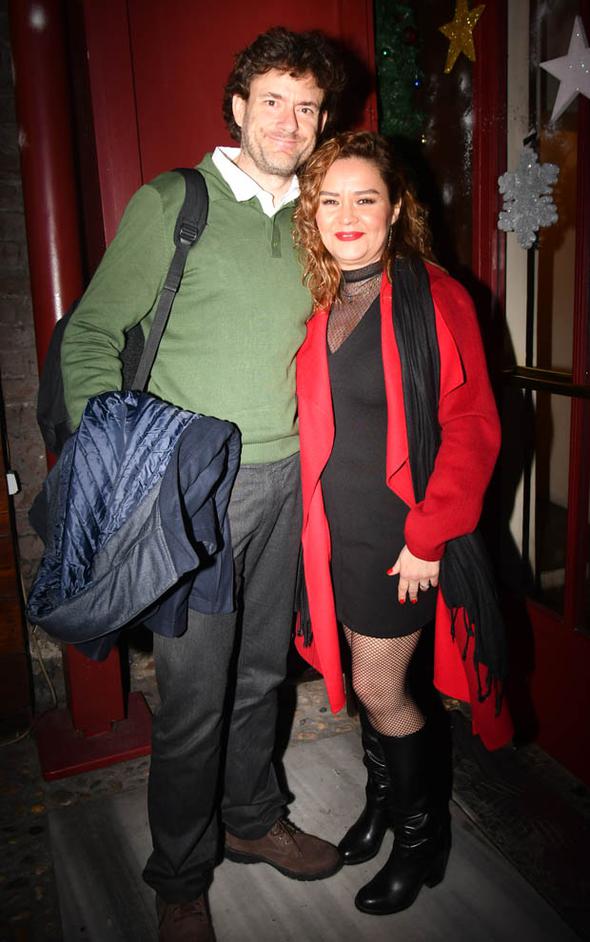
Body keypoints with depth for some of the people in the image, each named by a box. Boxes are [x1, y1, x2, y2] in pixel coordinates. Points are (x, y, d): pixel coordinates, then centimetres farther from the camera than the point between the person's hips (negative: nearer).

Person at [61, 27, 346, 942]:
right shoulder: (170, 204, -4)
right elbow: (90, 336, -5)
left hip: (285, 479, 5)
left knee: (262, 670, 17)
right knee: (195, 695, 2)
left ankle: (253, 819, 39)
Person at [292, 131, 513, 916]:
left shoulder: (435, 298, -11)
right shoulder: (317, 305, 5)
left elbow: (472, 428, -13)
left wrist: (429, 536, -16)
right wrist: (315, 520, 5)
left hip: (403, 535, -5)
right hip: (338, 530, 5)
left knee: (378, 688, 5)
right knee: (368, 679, 18)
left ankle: (423, 831, 31)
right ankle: (384, 802, 43)